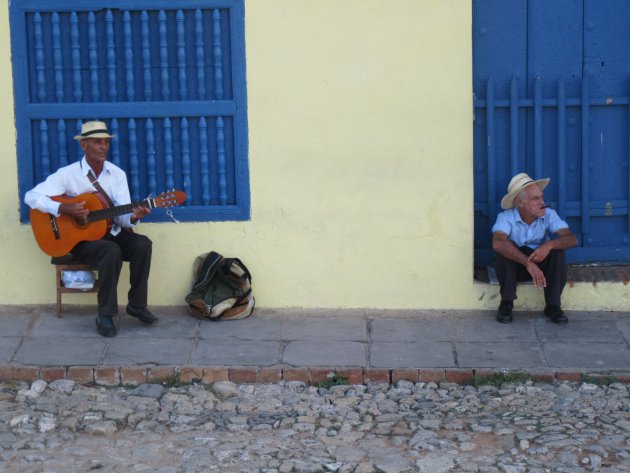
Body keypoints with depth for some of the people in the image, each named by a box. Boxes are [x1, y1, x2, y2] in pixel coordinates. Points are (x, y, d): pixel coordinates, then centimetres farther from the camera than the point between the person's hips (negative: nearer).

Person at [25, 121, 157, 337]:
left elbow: (121, 215, -5)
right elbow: (31, 196, -16)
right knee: (111, 252, -35)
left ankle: (137, 305, -10)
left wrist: (133, 217, -30)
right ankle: (105, 315, -23)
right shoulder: (68, 174, -11)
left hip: (111, 233, 4)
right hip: (80, 237, -4)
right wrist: (64, 209, -28)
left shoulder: (117, 174, 1)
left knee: (142, 244, -24)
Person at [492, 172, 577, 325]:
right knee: (505, 248, -32)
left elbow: (572, 239, -23)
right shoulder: (506, 217, -23)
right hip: (513, 265, -2)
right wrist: (528, 263, -47)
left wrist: (549, 245, -44)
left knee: (557, 250, -27)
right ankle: (506, 303, -18)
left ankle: (553, 306, -16)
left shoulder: (549, 215, -15)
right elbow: (497, 243, -41)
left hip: (541, 264, 2)